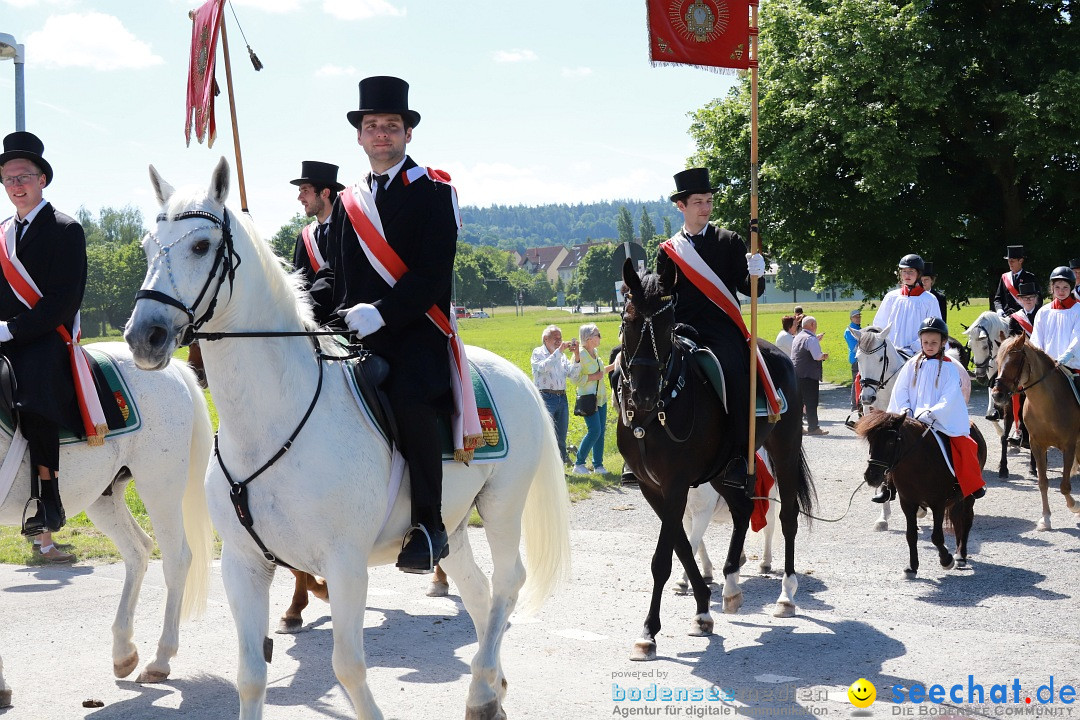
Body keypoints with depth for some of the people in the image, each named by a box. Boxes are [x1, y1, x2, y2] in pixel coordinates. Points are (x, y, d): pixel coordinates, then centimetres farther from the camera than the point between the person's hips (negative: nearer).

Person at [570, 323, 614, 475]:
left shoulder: (595, 352, 9)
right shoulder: (580, 354, -15)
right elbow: (574, 378, -19)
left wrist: (613, 366, 17)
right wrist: (593, 377, -20)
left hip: (601, 397, 8)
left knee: (601, 431, 7)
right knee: (594, 431, -13)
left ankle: (598, 465, 14)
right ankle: (579, 464, -3)